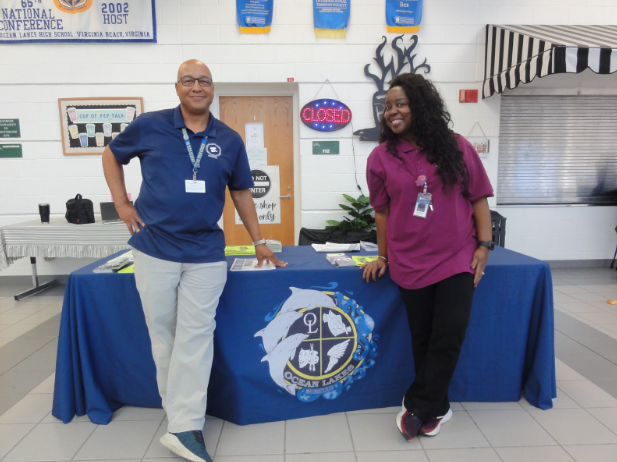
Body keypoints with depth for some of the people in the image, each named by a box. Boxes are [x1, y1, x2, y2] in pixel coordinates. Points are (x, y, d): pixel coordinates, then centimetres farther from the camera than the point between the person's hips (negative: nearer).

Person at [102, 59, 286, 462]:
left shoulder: (230, 140, 5)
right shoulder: (149, 126, 2)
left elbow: (241, 193, 11)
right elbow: (112, 155, 17)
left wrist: (259, 242, 10)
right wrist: (122, 203, 4)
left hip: (206, 254, 0)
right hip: (154, 249, 0)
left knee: (195, 336, 0)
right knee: (162, 334, 10)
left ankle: (185, 426, 11)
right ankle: (178, 411, 29)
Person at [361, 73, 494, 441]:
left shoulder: (457, 147, -1)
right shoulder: (382, 156, -1)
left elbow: (478, 198, 3)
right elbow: (382, 210, 4)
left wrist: (484, 245, -4)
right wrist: (383, 256, 6)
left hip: (457, 258, 0)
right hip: (409, 262, 0)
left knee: (447, 339, 0)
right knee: (423, 339, 11)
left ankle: (418, 408, 19)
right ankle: (436, 408, 31)